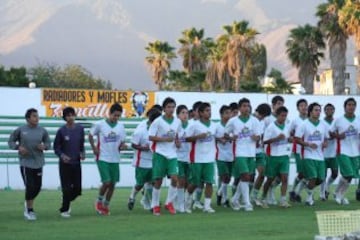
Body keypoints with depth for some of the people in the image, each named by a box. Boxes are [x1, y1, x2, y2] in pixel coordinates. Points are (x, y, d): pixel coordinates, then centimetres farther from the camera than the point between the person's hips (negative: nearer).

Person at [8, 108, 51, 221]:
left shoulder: (42, 131, 2)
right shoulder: (20, 130, -6)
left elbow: (48, 143, 12)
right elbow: (11, 141, 4)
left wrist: (44, 146, -11)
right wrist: (18, 147, -15)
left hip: (38, 163, 4)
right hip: (25, 162, -4)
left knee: (37, 187, 7)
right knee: (30, 186, -9)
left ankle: (28, 204, 35)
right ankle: (29, 210, 7)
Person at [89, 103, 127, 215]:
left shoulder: (121, 126, 3)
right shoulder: (100, 124, -7)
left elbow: (122, 141, 11)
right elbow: (90, 135, 7)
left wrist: (122, 146, -11)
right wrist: (94, 148, -4)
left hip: (115, 159, 4)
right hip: (102, 158, -4)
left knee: (112, 184, 6)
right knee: (107, 182, -12)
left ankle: (106, 205, 23)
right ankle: (99, 201, 13)